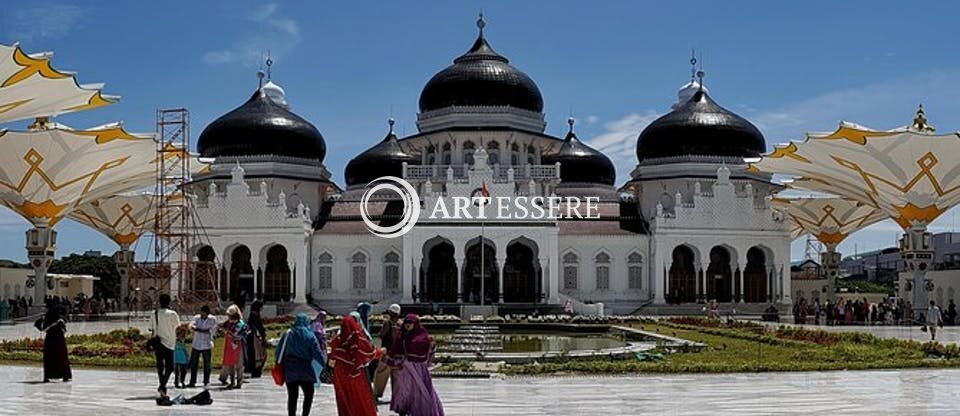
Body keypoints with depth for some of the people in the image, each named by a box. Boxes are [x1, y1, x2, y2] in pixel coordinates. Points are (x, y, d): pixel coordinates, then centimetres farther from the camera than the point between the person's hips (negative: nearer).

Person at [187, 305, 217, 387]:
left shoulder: (212, 319, -3)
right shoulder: (196, 318, 4)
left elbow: (210, 331, -14)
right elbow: (191, 325, -13)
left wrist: (198, 330, -21)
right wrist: (193, 327, -35)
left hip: (206, 346, -2)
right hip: (196, 345, 2)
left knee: (207, 364, 4)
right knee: (193, 363, 2)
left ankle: (206, 381, 17)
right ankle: (192, 382, 10)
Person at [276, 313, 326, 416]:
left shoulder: (287, 334, 1)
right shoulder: (310, 336, -7)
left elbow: (279, 351, 2)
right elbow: (317, 353, -9)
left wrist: (280, 363, 10)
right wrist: (324, 361, 3)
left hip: (289, 370, 3)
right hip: (305, 371, -3)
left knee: (292, 396, 9)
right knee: (309, 394, 11)